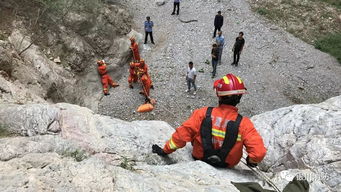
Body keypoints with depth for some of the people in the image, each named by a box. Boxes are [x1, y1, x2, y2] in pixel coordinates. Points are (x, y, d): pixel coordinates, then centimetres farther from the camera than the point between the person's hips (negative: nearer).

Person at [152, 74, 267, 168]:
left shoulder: (203, 114, -26)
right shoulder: (243, 124, -27)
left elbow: (182, 134, -21)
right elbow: (259, 152, -28)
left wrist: (165, 151, -6)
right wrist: (251, 161, -4)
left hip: (199, 159, 0)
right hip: (227, 166, 0)